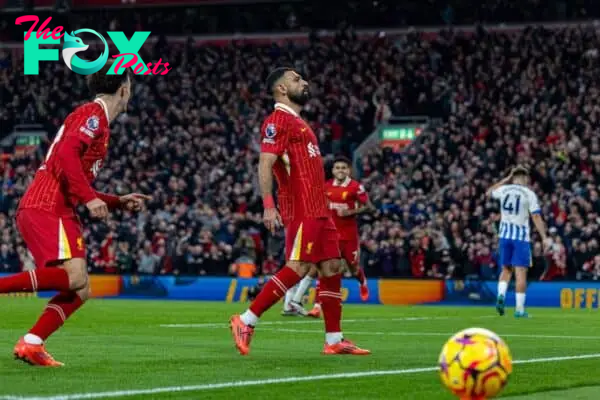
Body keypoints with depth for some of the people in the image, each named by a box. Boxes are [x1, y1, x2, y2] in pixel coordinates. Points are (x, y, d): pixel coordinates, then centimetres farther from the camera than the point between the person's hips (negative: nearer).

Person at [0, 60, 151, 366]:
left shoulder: (97, 120, 26)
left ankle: (31, 345, -5)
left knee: (80, 291, 3)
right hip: (47, 207, -10)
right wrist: (89, 197, -23)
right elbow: (67, 153, -20)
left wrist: (119, 202, 26)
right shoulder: (93, 114, -3)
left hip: (56, 210, 10)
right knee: (74, 276, -25)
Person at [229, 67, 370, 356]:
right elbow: (265, 164, -18)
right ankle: (246, 322, -11)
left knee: (332, 267, 7)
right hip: (302, 209, -10)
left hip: (318, 210, 10)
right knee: (298, 268, -15)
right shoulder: (279, 121, -8)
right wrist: (268, 206, -27)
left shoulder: (297, 122, 22)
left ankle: (334, 340, 9)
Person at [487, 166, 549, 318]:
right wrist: (544, 238, -8)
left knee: (506, 269, 17)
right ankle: (519, 309, -3)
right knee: (521, 272, -2)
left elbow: (489, 192, 26)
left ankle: (501, 295, -7)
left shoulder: (504, 190, 3)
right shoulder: (529, 194, -6)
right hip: (521, 236, -3)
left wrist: (506, 180, 28)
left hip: (504, 235, 4)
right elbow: (536, 217, -11)